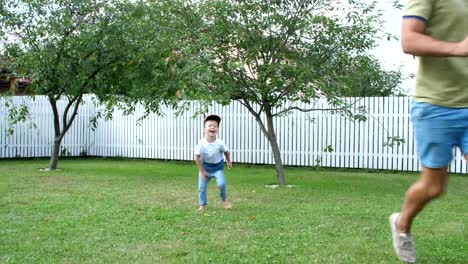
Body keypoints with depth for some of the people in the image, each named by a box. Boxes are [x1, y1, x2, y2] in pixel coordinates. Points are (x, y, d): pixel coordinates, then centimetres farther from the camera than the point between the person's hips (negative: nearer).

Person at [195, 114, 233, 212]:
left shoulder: (220, 143, -24)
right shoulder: (201, 143, -25)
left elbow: (226, 152, -4)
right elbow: (197, 157, -15)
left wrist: (229, 162, 11)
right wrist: (202, 171, -12)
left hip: (218, 166, -1)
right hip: (205, 166, 1)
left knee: (221, 184, -18)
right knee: (201, 187, 2)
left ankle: (224, 199, 11)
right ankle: (202, 205, 20)